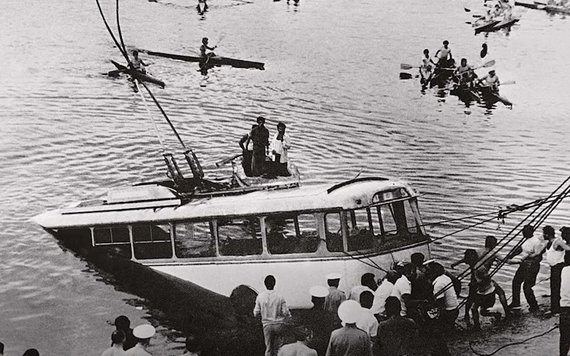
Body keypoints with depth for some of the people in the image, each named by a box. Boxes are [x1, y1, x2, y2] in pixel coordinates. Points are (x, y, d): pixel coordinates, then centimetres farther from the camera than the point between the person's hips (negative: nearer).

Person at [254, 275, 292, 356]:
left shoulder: (260, 297, -5)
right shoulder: (279, 297, -9)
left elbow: (256, 313, -1)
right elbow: (286, 312, -10)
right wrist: (289, 316, 12)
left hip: (267, 325, 1)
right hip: (279, 324, -1)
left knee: (269, 348, 9)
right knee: (277, 348, 13)